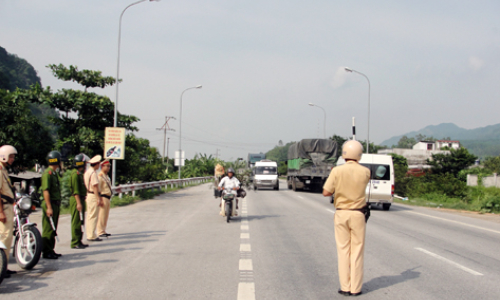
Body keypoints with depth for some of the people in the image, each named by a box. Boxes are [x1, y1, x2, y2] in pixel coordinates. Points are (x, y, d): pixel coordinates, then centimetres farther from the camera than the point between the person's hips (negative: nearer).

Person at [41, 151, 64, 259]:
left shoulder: (55, 173, 17)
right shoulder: (47, 173, -14)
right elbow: (45, 191, -20)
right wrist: (49, 207, -24)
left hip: (55, 204, 10)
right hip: (50, 204, -10)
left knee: (53, 229, 14)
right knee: (48, 229, -6)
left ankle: (50, 250, 20)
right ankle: (46, 252, -2)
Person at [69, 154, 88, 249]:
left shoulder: (79, 173, 17)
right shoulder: (75, 173, -15)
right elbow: (76, 190, -20)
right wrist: (78, 203, -24)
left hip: (80, 199, 10)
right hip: (76, 199, -10)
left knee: (80, 221, 14)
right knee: (76, 222, -7)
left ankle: (78, 241, 20)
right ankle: (75, 242, -5)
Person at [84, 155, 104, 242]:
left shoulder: (87, 171, 15)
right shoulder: (93, 173, -15)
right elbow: (95, 186, -20)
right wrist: (98, 199, -19)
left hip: (88, 195, 10)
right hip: (93, 196, -10)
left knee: (89, 216, 13)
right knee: (93, 216, -7)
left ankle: (89, 235, 18)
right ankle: (92, 236, -6)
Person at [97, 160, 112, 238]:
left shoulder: (106, 176, 19)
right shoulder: (100, 176, -12)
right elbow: (98, 188, -17)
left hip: (107, 198, 10)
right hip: (103, 197, -10)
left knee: (106, 215, 13)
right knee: (101, 215, -9)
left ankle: (103, 231, 19)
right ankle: (100, 232, -7)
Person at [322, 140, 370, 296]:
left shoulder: (337, 171, -10)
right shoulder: (365, 172, -6)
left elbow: (326, 192, -10)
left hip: (341, 213, 0)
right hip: (358, 214, 0)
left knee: (343, 251, 6)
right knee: (357, 251, 5)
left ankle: (345, 287, 8)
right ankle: (356, 288, 7)